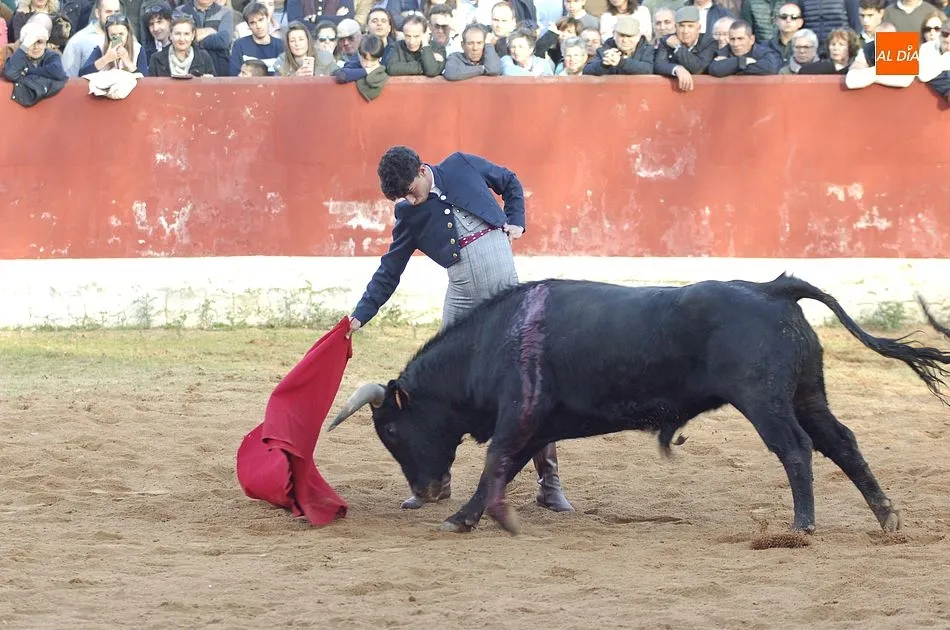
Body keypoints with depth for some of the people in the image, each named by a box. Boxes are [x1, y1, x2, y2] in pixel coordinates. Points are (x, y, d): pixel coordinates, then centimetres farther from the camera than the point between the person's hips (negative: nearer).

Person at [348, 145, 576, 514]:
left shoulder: (463, 166, -2)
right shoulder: (409, 214, 1)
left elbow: (510, 183, 16)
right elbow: (389, 272, 4)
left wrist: (516, 221, 1)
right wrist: (360, 316, -5)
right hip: (462, 302, 1)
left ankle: (549, 484, 4)